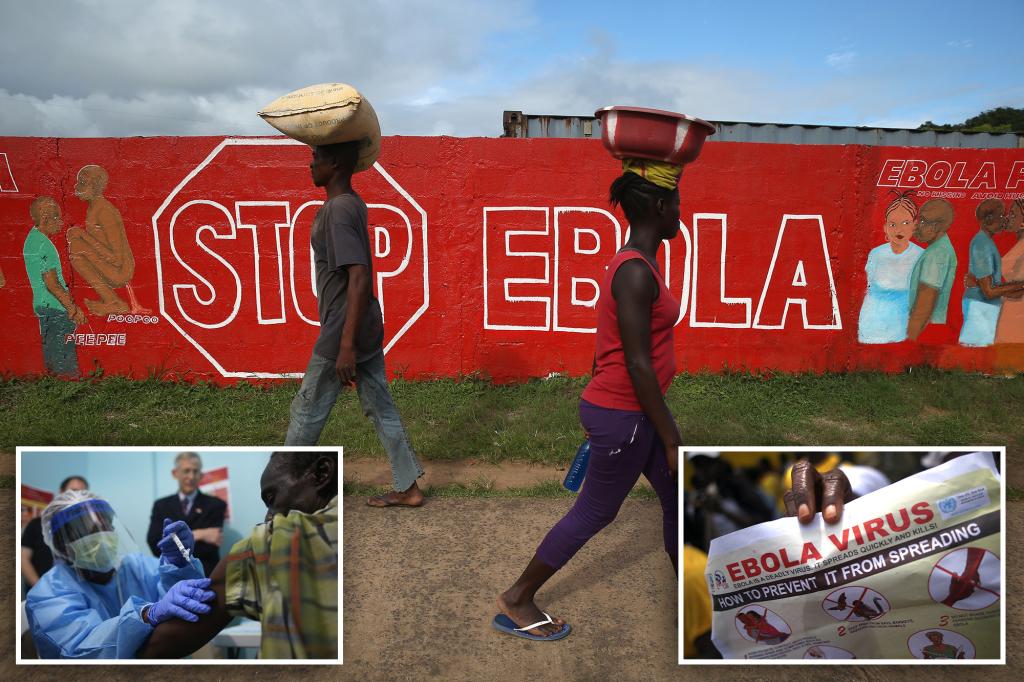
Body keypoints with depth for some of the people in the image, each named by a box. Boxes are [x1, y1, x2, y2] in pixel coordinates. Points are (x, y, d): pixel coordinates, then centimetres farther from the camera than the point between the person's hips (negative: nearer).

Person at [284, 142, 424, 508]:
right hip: (368, 329, 9)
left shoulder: (337, 211, -20)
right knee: (381, 409, 13)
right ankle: (408, 488, 20)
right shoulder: (354, 204, 8)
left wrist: (346, 346, -28)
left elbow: (359, 278, -27)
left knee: (307, 411, 8)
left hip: (343, 333, -9)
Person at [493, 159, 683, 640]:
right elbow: (638, 363, -23)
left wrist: (598, 410, 21)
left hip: (626, 411, 10)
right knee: (594, 513, 6)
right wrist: (671, 439, -17)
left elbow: (606, 346, 14)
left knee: (678, 496, 19)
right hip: (623, 415, -10)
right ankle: (516, 602, 23)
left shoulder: (632, 266, 9)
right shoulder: (636, 273, -22)